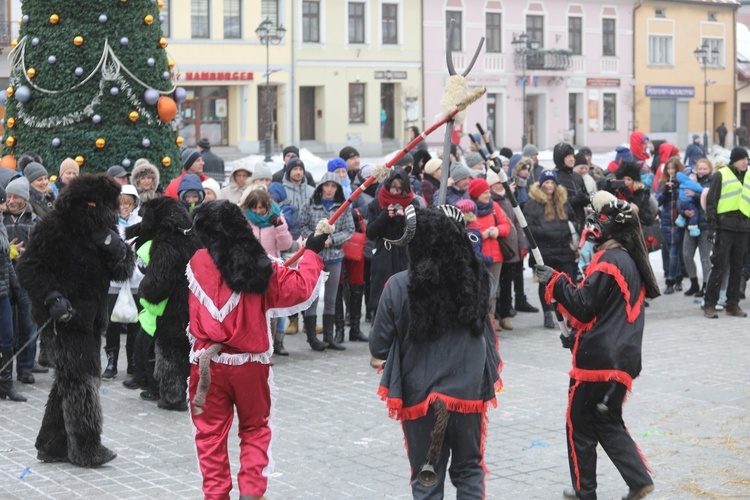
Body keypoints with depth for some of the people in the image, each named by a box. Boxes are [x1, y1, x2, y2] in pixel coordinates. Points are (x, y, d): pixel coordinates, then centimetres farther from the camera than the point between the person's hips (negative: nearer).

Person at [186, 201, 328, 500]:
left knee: (211, 431, 9)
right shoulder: (261, 267, -7)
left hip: (208, 362, 0)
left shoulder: (197, 263, -4)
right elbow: (300, 288, -4)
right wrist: (312, 253, 10)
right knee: (255, 428, 16)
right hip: (251, 362, 0)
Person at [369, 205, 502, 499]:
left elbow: (378, 348, -6)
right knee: (469, 469, 19)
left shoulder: (400, 286, -13)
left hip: (420, 396, -2)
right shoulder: (476, 278, -5)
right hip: (469, 392, 2)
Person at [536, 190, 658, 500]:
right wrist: (578, 334, 20)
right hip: (622, 356, 9)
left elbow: (583, 306, -17)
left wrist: (555, 282, -9)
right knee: (608, 423, 16)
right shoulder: (630, 259, 12)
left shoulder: (608, 261, -17)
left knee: (580, 424, 5)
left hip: (598, 359, -9)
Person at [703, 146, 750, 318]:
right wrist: (713, 221, -9)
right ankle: (710, 304, -4)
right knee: (720, 266, -8)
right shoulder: (721, 175, 1)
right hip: (725, 226, -5)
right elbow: (711, 200, -2)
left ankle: (732, 304, 14)